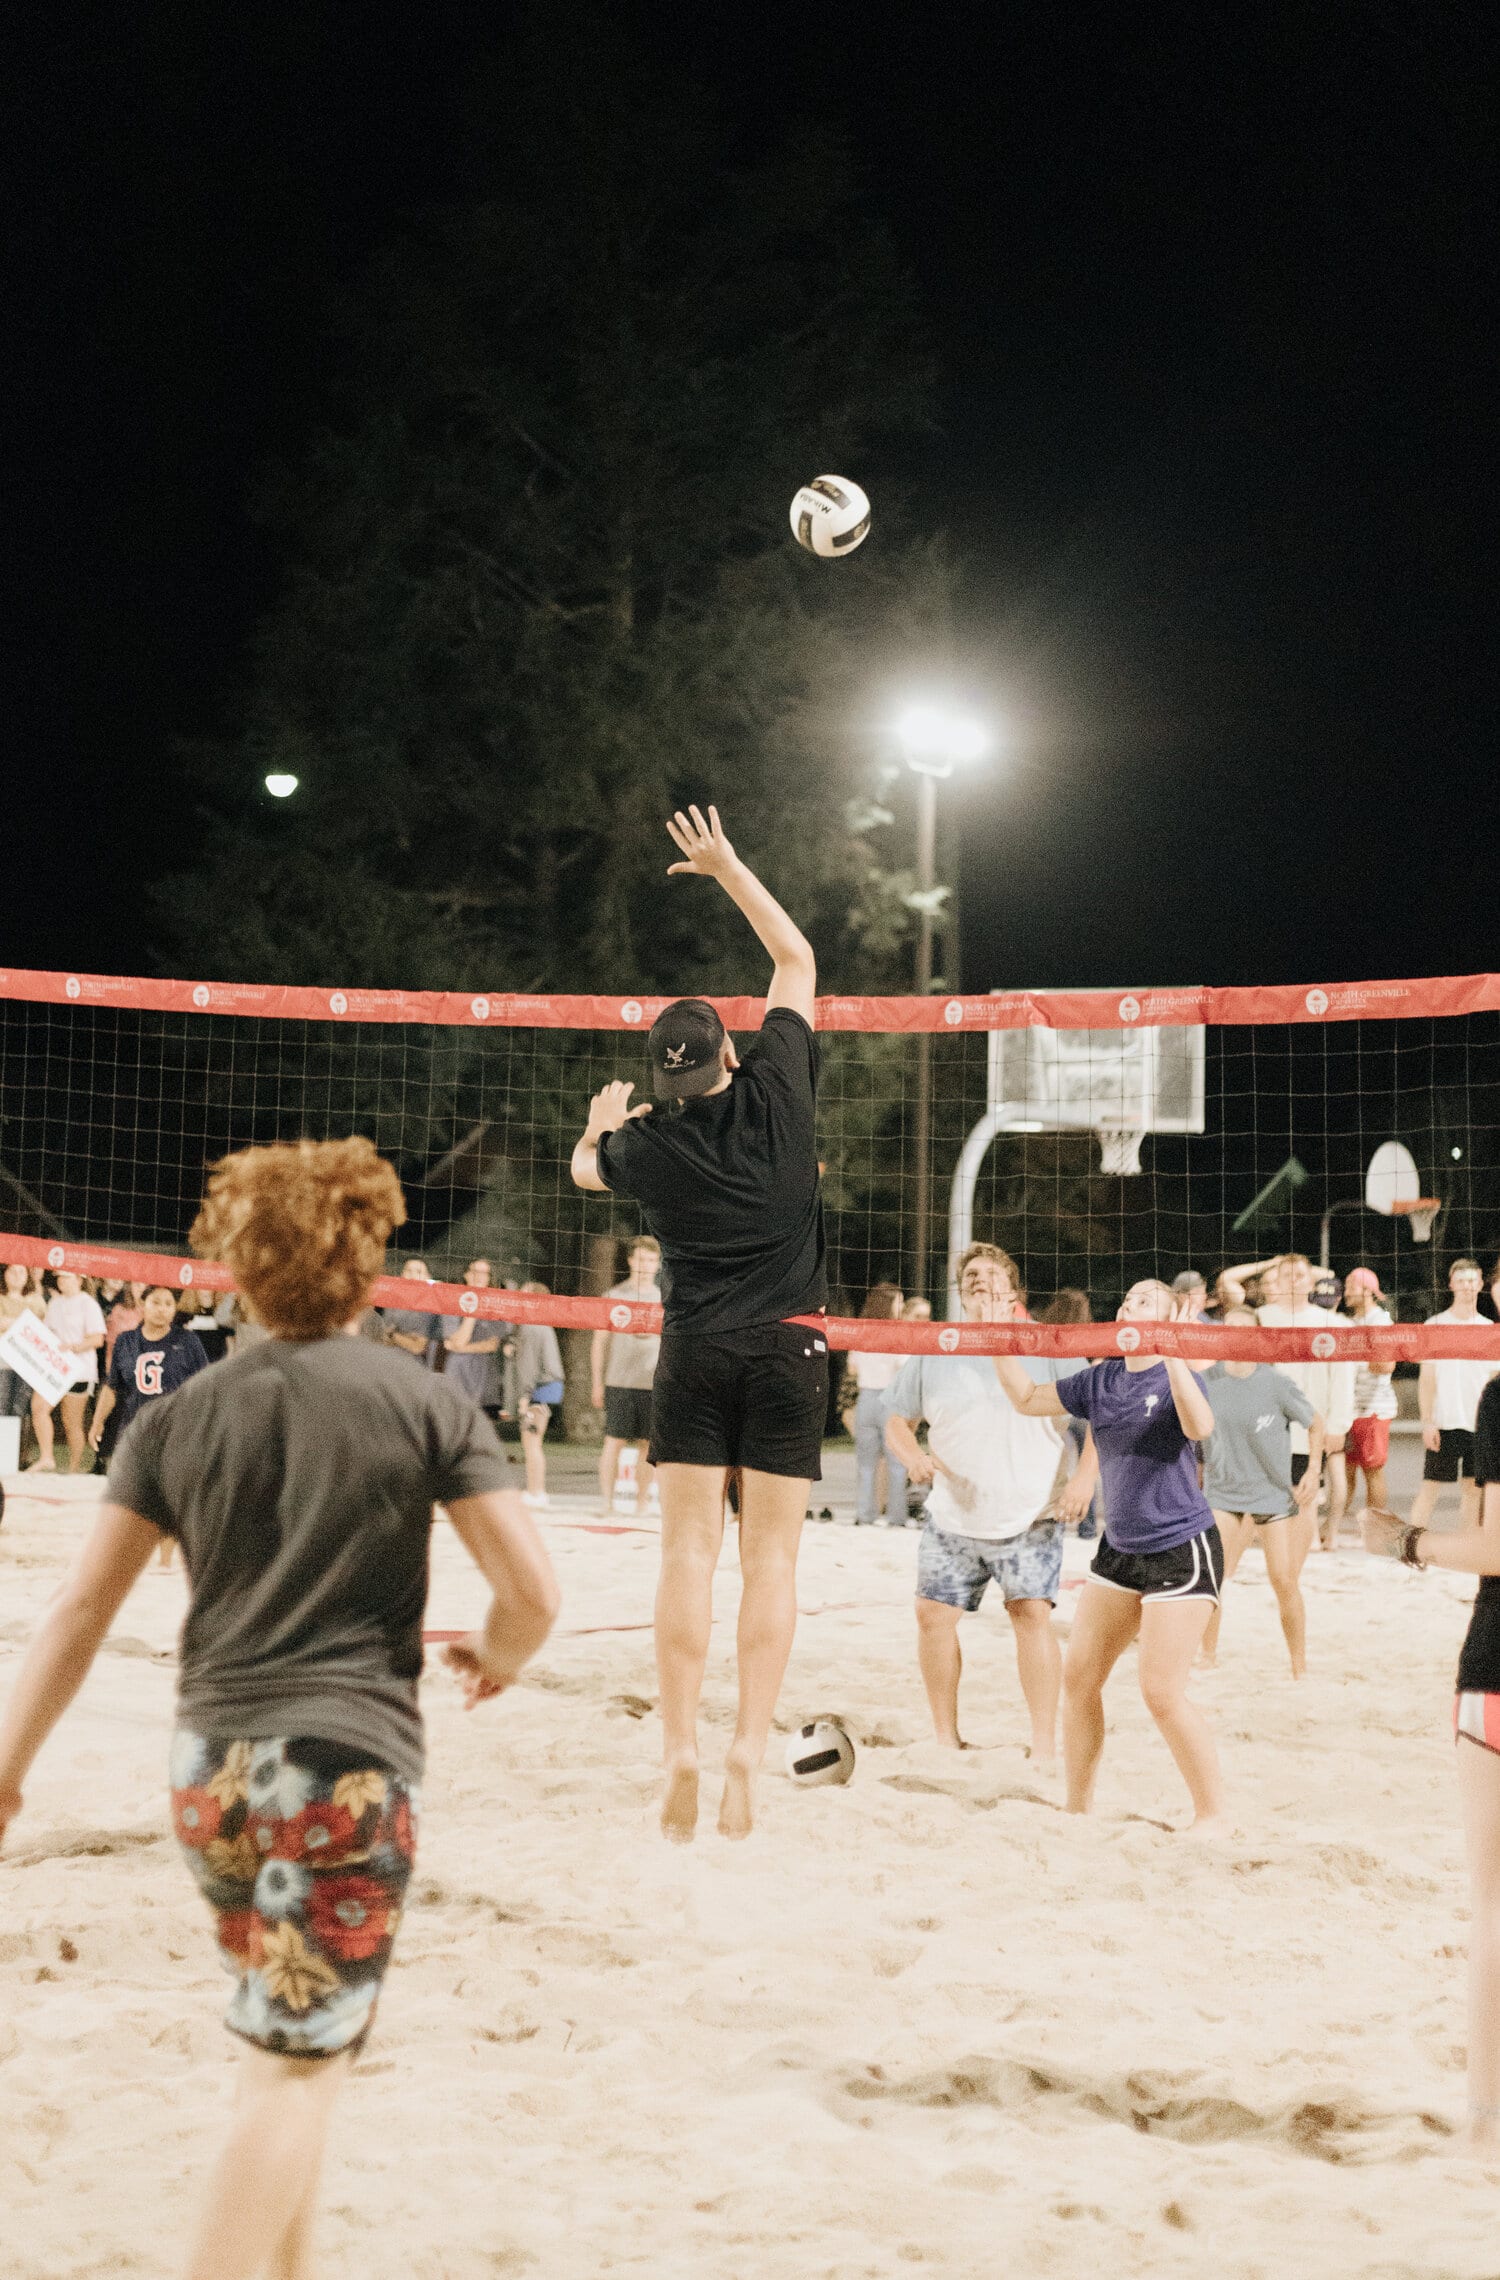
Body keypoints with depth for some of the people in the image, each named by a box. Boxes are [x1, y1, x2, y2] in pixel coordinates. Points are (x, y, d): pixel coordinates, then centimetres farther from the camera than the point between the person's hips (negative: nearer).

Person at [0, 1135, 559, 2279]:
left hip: (210, 1767, 5)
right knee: (300, 2072, -3)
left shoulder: (181, 1414, 6)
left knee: (287, 2045, 23)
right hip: (350, 1759, -5)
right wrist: (497, 1657, 13)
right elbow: (533, 1593, -8)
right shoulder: (426, 1404, -3)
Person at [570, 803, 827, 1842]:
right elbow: (798, 959, 11)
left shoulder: (649, 1143, 0)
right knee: (772, 1556, 0)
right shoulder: (777, 1093, -2)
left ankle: (681, 1749, -5)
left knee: (690, 1549, 1)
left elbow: (587, 1168, 25)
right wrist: (729, 867, 19)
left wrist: (601, 1122, 47)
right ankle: (750, 1748, -6)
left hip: (696, 1350, 0)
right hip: (788, 1348, 0)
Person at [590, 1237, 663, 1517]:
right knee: (615, 1441, -4)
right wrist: (597, 1382, 1)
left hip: (653, 1383, 2)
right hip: (618, 1381, -2)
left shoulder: (664, 1299, 12)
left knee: (647, 1444, 1)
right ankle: (606, 1502, 0)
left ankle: (641, 1505, 6)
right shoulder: (614, 1296, 5)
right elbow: (599, 1341, 6)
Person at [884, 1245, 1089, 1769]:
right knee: (933, 1616, -1)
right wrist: (913, 1455, -9)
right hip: (952, 1519, 3)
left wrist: (1083, 1479, -9)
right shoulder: (930, 1353, 7)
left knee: (1032, 1615, -14)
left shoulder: (1047, 1348, 1)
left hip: (1029, 1519, -3)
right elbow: (897, 1421, 13)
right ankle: (945, 1737, 14)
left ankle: (1045, 1745, -8)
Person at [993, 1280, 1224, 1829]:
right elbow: (1028, 1399, 16)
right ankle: (1077, 1806, 19)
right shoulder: (1100, 1381, 7)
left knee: (1161, 1691, -13)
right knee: (1079, 1676, 6)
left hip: (1182, 1549, -7)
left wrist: (1169, 1351, -38)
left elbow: (1199, 1426, -33)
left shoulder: (1176, 1376, -11)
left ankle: (1213, 1814, 0)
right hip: (1120, 1550, 7)